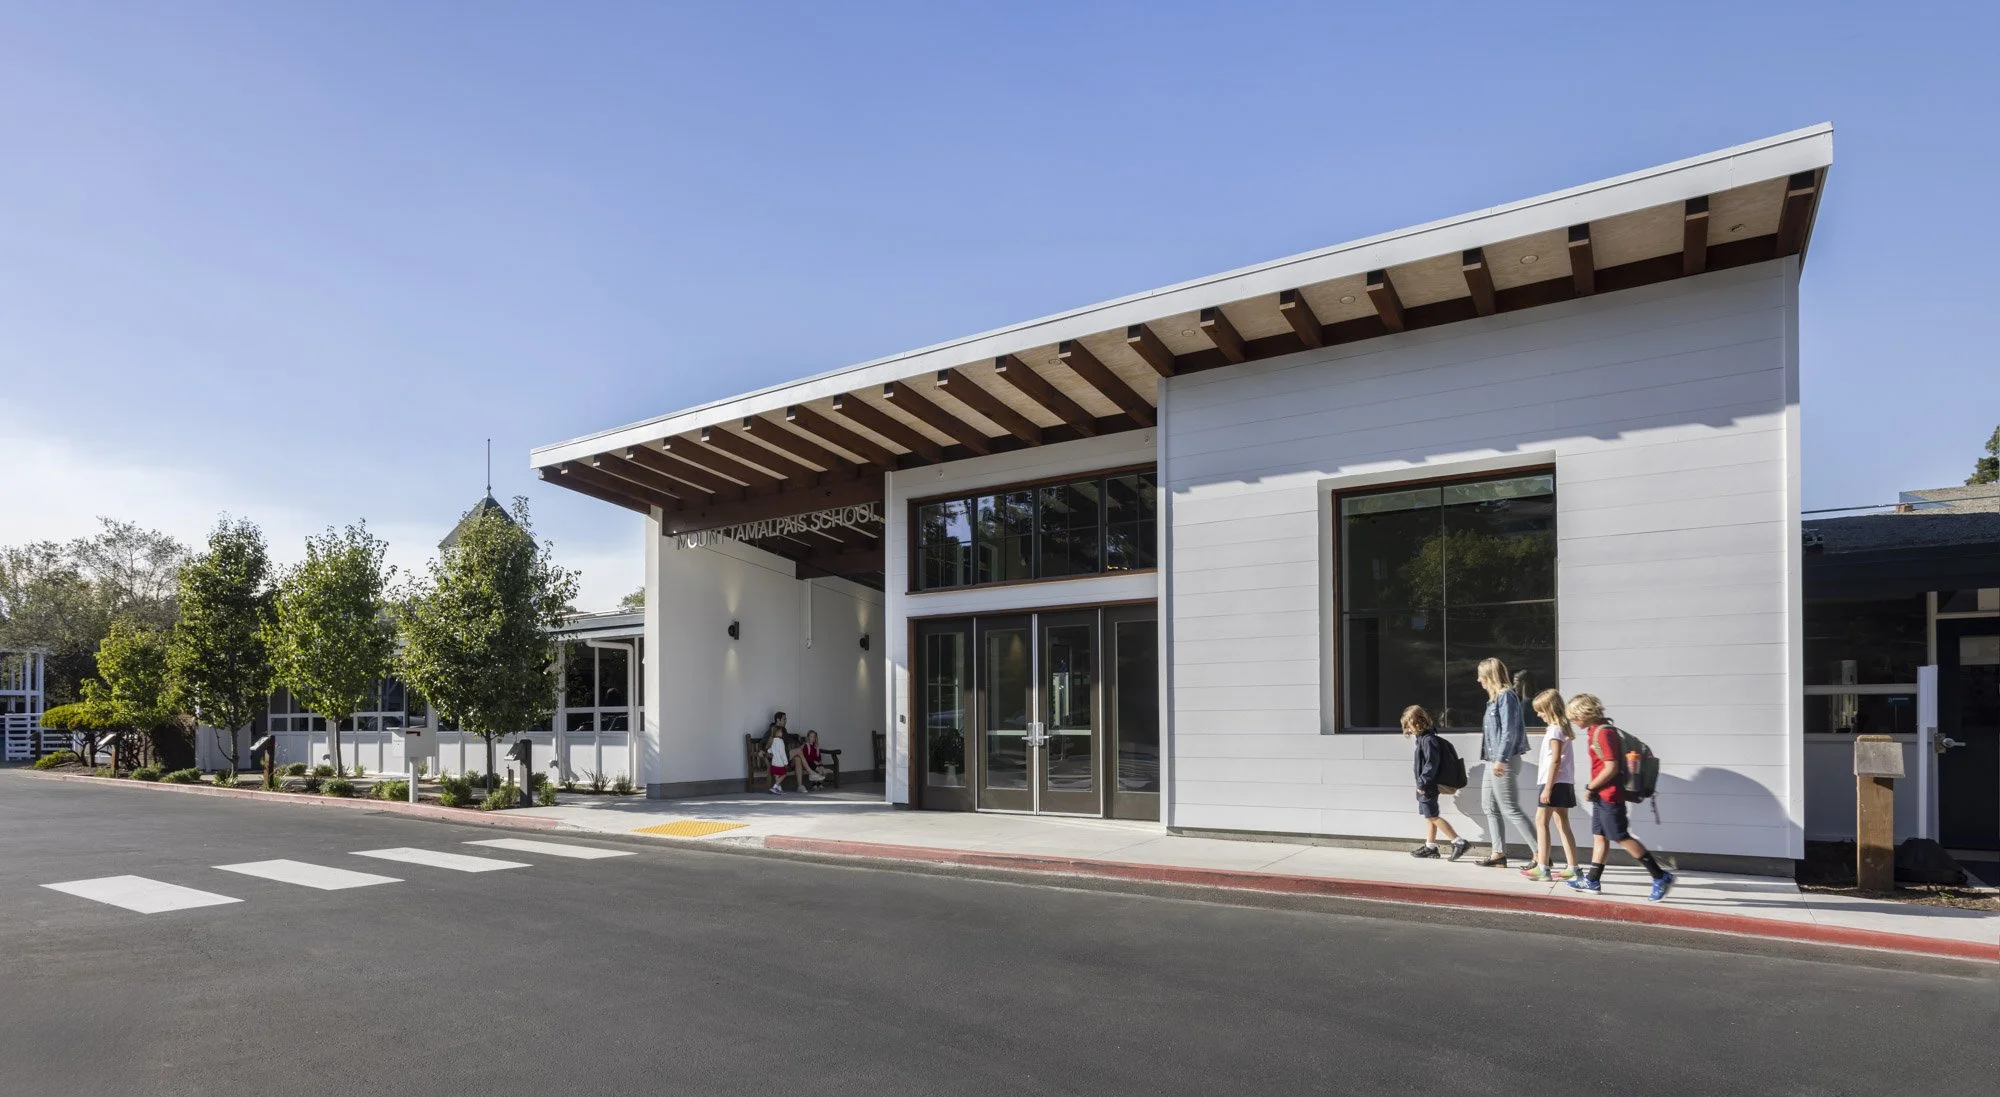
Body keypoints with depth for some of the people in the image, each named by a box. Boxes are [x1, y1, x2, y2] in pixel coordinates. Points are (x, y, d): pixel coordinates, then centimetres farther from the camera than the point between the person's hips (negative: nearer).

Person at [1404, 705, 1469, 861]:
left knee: (1432, 816, -8)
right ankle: (1430, 846, 23)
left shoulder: (1428, 740, -19)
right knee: (1429, 816, 15)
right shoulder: (1421, 738, 12)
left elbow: (1431, 764, -23)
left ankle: (1459, 842, -8)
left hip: (1428, 786, -10)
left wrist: (1422, 783, -22)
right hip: (1425, 786, 10)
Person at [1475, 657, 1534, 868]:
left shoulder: (1506, 696, -14)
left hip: (1502, 762, -10)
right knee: (1489, 805, 13)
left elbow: (1509, 731, -20)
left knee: (1511, 809, -7)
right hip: (1493, 761, 10)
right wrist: (1492, 759, 15)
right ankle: (1499, 854, 17)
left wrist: (1501, 760, -23)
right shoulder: (1495, 697, 14)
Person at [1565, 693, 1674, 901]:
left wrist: (1590, 787, -16)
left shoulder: (1602, 732, -19)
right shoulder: (1596, 730, 11)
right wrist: (1593, 788, 16)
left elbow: (1611, 767, -24)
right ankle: (1592, 880, 18)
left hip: (1609, 796, -10)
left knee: (1622, 838, -4)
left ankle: (1661, 877, 1)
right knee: (1599, 836, 12)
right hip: (1603, 795, 10)